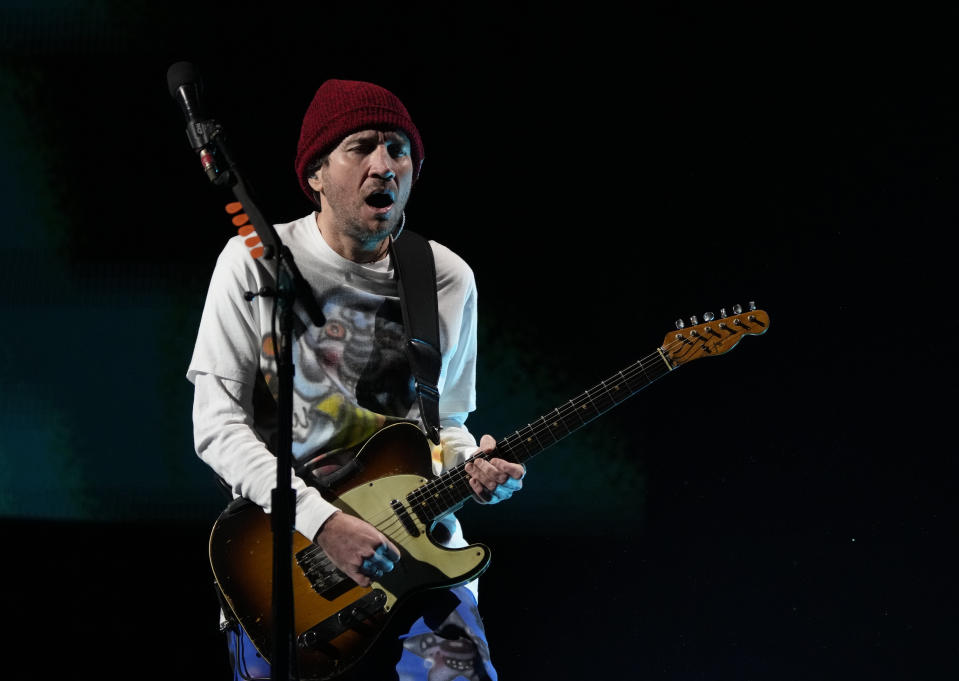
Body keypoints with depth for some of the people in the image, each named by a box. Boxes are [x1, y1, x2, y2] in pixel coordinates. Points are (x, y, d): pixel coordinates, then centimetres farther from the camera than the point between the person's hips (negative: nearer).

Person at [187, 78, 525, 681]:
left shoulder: (449, 281, 7)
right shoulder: (255, 263, -3)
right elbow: (218, 425, -7)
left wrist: (469, 466, -8)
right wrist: (322, 521, -18)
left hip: (415, 543, 2)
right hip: (285, 545, -2)